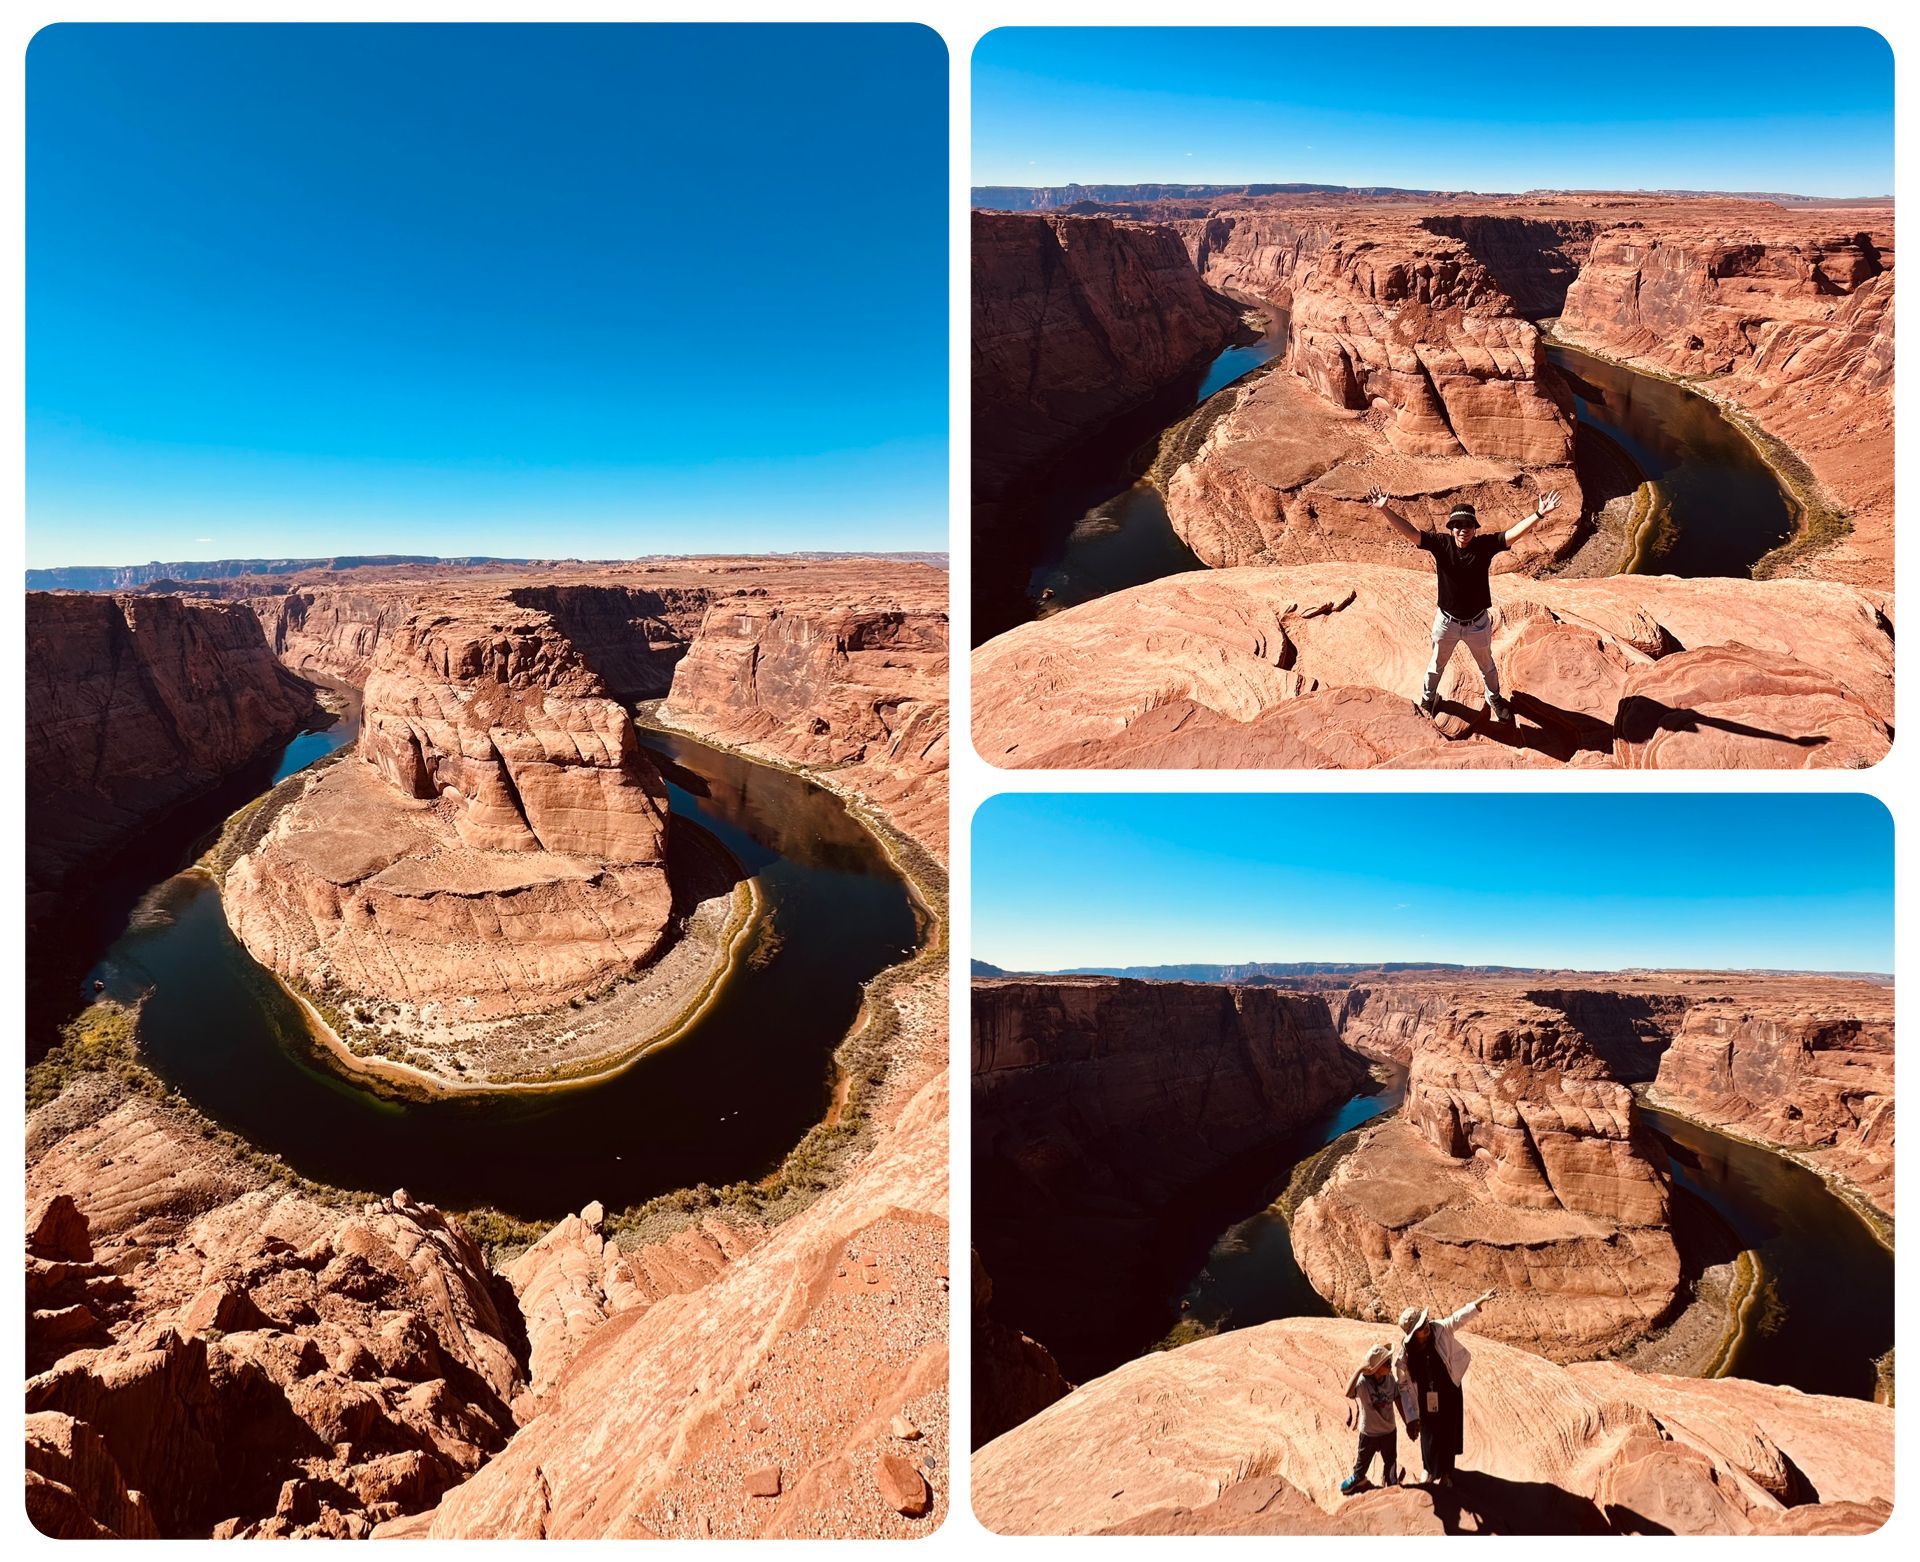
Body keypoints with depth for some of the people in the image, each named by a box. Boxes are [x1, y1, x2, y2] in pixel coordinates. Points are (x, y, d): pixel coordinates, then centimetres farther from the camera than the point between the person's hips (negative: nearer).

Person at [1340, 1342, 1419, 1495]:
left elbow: (1399, 1401, -2)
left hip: (1389, 1431, 3)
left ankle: (1391, 1482, 54)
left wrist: (1409, 1423, 5)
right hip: (1368, 1432, -3)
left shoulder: (1391, 1379, -18)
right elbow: (1348, 1393, -54)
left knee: (1391, 1461, 25)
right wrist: (1359, 1369, -56)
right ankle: (1357, 1478, 54)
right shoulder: (1362, 1382, -34)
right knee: (1363, 1459, 24)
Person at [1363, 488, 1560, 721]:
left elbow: (1513, 533, -27)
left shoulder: (1484, 545, -17)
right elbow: (1410, 532, -27)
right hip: (1446, 621, -1)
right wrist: (1385, 509, -40)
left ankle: (1495, 698, 51)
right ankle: (1428, 699, 49)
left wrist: (1538, 514, -43)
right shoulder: (1441, 543, -18)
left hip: (1478, 622, 1)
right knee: (1437, 664, 24)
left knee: (1487, 665, 26)